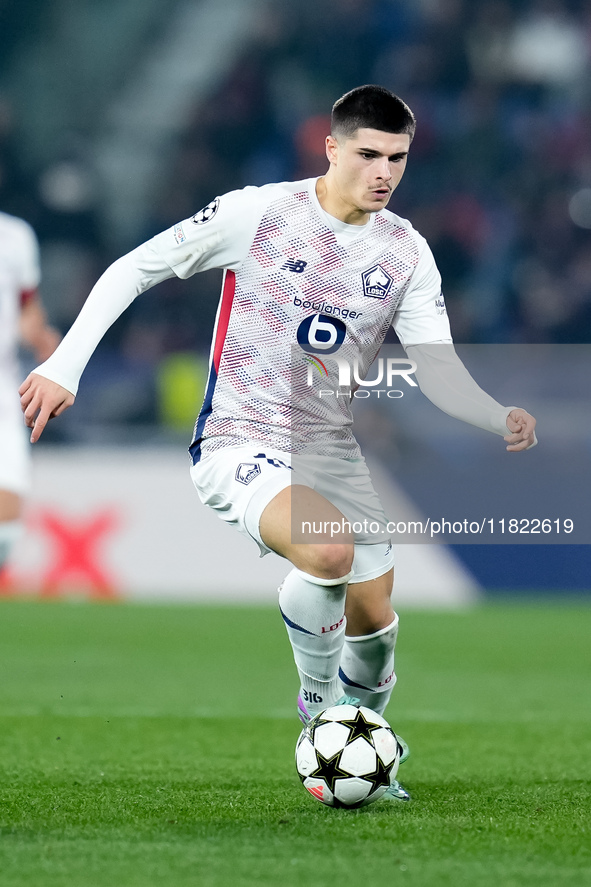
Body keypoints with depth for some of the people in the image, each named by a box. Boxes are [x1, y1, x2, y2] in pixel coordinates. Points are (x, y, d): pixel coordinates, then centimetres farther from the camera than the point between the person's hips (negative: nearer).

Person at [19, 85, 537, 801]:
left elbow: (439, 373, -3)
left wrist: (501, 420, -24)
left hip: (331, 453, 6)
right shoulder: (257, 213, -13)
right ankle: (318, 700, -6)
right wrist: (62, 365, -12)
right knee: (329, 551, -33)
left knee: (374, 621, 9)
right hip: (239, 447, -6)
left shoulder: (407, 252, 1)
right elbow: (132, 269, -5)